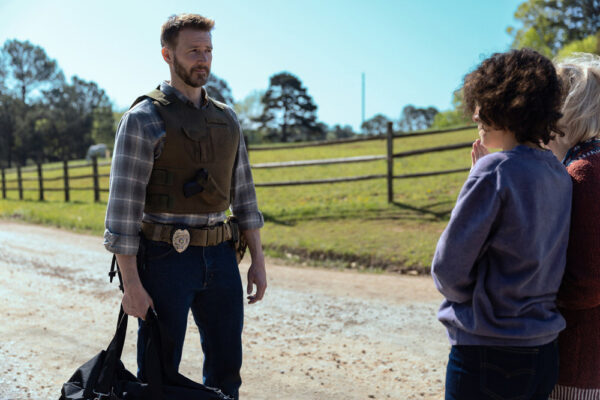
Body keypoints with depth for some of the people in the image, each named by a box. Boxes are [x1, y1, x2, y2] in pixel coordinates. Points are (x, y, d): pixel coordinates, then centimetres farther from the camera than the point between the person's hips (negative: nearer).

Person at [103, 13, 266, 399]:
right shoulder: (143, 119, -8)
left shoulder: (227, 119, 10)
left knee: (226, 369, 14)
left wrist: (258, 260, 8)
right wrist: (131, 284, -14)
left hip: (220, 257, 6)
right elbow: (123, 205, -11)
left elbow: (242, 194, 12)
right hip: (165, 261, -5)